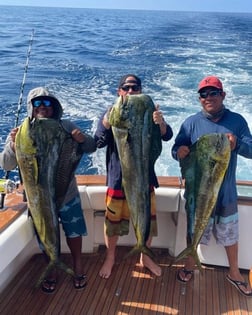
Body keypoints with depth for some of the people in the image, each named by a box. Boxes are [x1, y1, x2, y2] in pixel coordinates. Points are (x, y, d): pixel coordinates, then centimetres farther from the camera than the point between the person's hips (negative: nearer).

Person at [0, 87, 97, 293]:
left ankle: (78, 266, 41)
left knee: (74, 232, 16)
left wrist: (83, 140, -28)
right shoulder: (21, 132, -11)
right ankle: (52, 270, 40)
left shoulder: (66, 126, -8)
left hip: (68, 194, 1)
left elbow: (92, 147, -5)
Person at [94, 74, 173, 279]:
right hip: (118, 179, -1)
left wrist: (161, 123, -39)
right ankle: (110, 258, 33)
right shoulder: (111, 114, -2)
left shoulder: (149, 113, -1)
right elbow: (99, 142, -14)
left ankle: (145, 257, 36)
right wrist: (106, 124, -34)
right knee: (114, 221, 9)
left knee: (148, 221, 13)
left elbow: (167, 136, -15)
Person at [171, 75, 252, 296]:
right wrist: (179, 152, -32)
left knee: (230, 234, 17)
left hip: (226, 191, 1)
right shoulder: (191, 123, -6)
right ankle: (190, 266, 39)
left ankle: (234, 273, 38)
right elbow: (175, 150, -7)